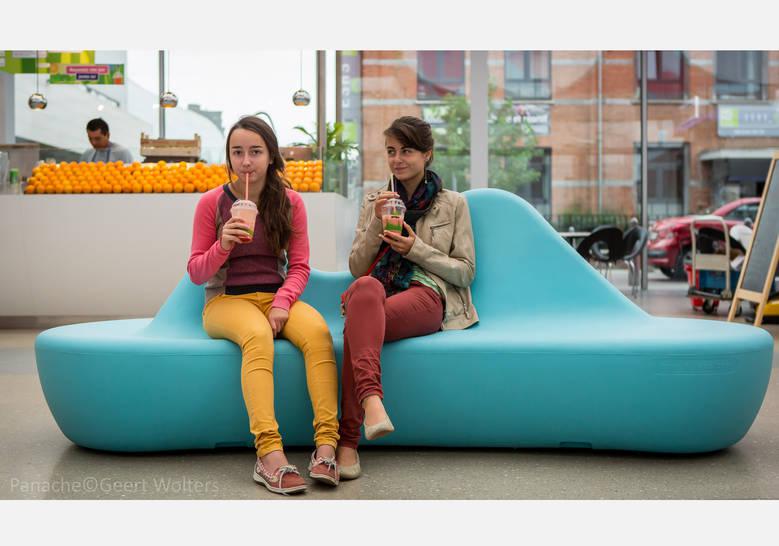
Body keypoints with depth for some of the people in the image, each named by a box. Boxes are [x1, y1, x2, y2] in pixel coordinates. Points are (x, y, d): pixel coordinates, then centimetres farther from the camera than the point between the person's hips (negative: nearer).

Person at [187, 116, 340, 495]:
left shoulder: (290, 201, 5)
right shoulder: (212, 202, 0)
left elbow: (299, 267, 5)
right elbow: (196, 273, 2)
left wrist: (282, 303, -14)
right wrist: (222, 246, -18)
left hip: (277, 297, 2)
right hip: (226, 300, -2)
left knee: (318, 331, -32)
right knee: (258, 336, -38)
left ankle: (326, 446, -37)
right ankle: (269, 456, -46)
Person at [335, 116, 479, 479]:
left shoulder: (453, 204, 16)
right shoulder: (374, 201, 23)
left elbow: (465, 272, 10)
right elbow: (357, 268, 16)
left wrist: (417, 249, -4)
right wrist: (376, 223, 0)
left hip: (428, 298, -2)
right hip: (378, 294, 2)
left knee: (358, 326, -37)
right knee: (366, 288, -41)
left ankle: (347, 439, -46)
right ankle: (371, 398, -58)